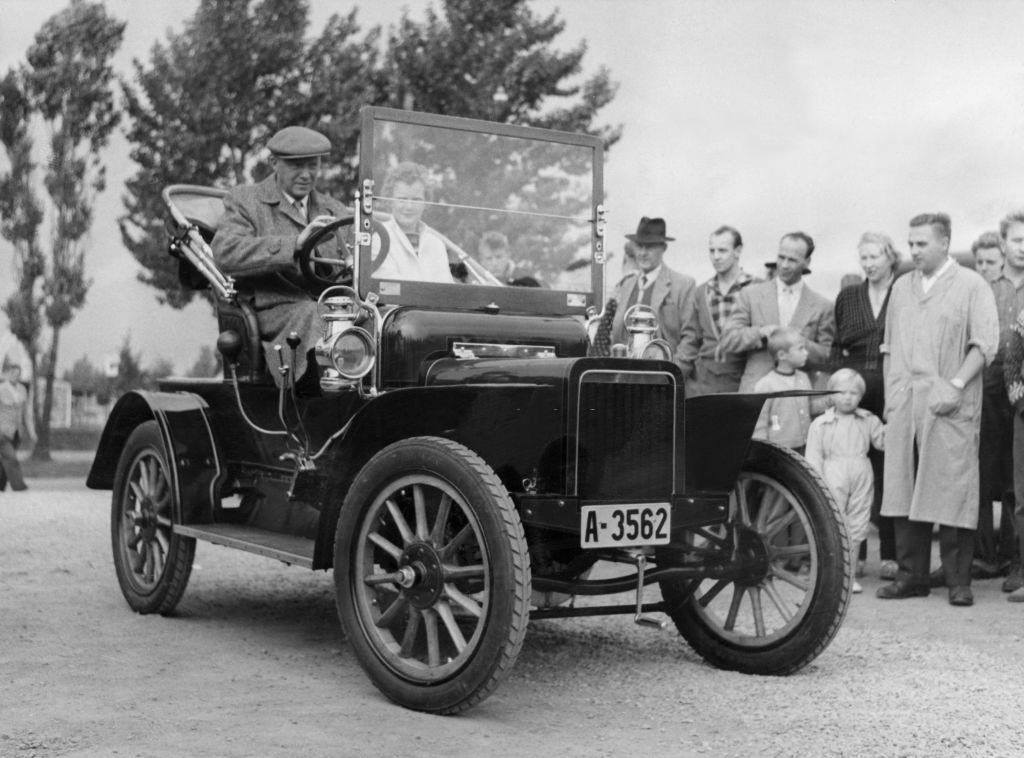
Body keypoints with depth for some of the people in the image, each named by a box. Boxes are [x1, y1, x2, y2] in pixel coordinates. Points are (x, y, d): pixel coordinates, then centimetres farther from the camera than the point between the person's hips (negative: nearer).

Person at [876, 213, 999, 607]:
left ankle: (958, 580, 2)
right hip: (905, 405, 5)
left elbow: (985, 343, -6)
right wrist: (891, 394, 12)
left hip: (950, 407, -5)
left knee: (952, 492, -5)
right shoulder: (901, 287, 17)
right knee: (904, 491, 4)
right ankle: (912, 575, 11)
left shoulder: (971, 285, 1)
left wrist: (956, 385, -15)